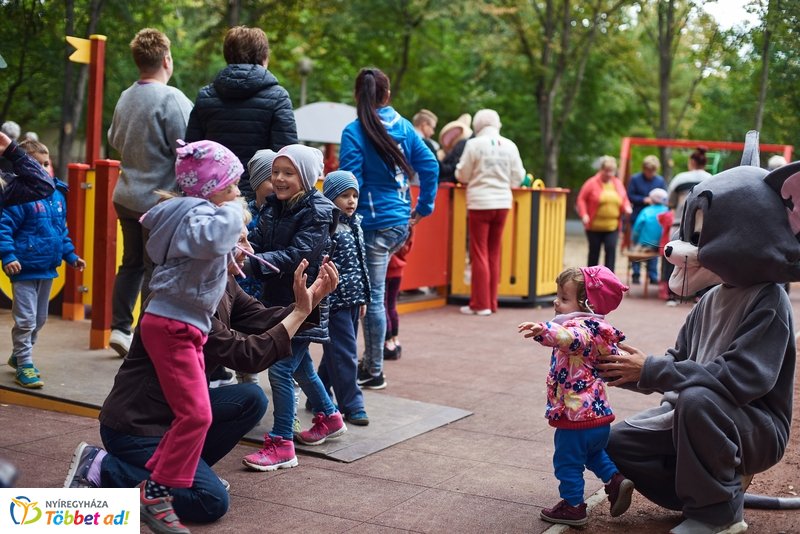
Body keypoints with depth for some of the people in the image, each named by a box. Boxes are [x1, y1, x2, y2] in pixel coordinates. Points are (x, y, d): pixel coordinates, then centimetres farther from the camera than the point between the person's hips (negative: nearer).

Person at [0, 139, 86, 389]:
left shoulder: (58, 195, 8)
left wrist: (70, 255, 18)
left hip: (48, 269, 8)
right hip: (25, 269, -7)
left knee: (40, 319, 18)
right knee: (25, 319, -2)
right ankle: (24, 365, 9)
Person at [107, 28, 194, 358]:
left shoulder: (125, 98, 7)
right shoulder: (171, 99, -17)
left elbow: (114, 139, 21)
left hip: (126, 197, 7)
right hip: (159, 201, -7)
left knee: (132, 263, 18)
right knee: (156, 271, 2)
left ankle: (120, 328, 22)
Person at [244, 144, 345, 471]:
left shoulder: (317, 213, -15)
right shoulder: (272, 207, 8)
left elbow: (296, 256, -26)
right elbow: (257, 242, 0)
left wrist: (252, 263, -36)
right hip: (277, 299, 8)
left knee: (281, 369, -11)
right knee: (300, 366, 20)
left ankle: (281, 445, -2)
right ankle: (329, 418, 40)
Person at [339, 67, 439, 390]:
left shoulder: (354, 133, -10)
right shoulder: (403, 126, 7)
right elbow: (430, 166, 5)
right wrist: (424, 207, 11)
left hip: (373, 225, -6)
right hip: (400, 223, 7)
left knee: (373, 298, 1)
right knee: (373, 292, 18)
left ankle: (374, 372, 10)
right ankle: (371, 360, 23)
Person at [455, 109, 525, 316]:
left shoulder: (474, 144, -7)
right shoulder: (509, 145, 2)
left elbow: (462, 176, -2)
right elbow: (517, 178, 4)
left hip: (480, 203, -4)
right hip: (503, 202, 4)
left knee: (479, 254, 3)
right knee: (494, 254, 13)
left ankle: (481, 304, 3)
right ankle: (491, 303, 17)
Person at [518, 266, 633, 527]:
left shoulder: (580, 327, -21)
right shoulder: (597, 330, 10)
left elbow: (571, 338, -48)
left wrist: (544, 331, -65)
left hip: (576, 416, -10)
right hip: (599, 413, 10)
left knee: (567, 462, 7)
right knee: (594, 453, 31)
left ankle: (574, 507, 16)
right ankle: (616, 480, 20)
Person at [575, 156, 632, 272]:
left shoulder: (618, 184, 10)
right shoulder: (592, 183, -5)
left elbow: (625, 200, 18)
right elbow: (581, 199, -4)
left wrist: (627, 207, -4)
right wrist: (584, 215, -17)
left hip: (612, 227, 2)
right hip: (594, 226, -2)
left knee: (611, 249, -13)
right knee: (594, 251, 9)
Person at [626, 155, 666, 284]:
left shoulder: (660, 180, 5)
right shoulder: (635, 179, 1)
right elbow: (630, 196, -1)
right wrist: (644, 200, -13)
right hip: (637, 218, -2)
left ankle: (653, 275, 8)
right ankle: (636, 274, 8)